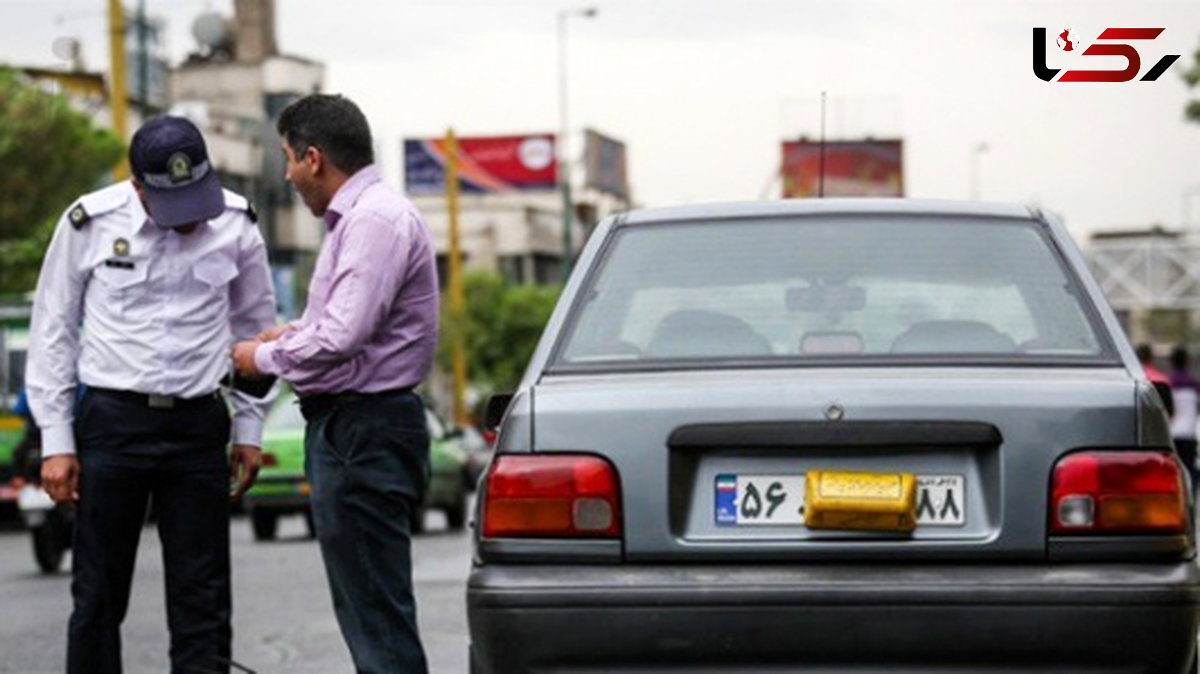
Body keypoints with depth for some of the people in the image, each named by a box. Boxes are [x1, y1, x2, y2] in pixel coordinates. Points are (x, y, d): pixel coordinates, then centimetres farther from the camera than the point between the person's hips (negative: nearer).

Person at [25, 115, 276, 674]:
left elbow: (254, 325, 12)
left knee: (202, 599, 2)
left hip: (198, 424, 2)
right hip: (111, 423, -1)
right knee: (98, 595, 4)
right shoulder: (90, 223, -6)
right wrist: (56, 440, -2)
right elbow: (53, 332, 2)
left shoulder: (235, 225, 0)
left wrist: (249, 428, 9)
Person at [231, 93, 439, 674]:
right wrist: (296, 331, 18)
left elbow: (342, 338, -24)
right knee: (366, 609, 16)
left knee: (378, 615, -10)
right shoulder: (355, 216, 17)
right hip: (347, 428, 11)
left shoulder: (376, 221, -17)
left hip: (365, 435, -11)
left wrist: (266, 358, -9)